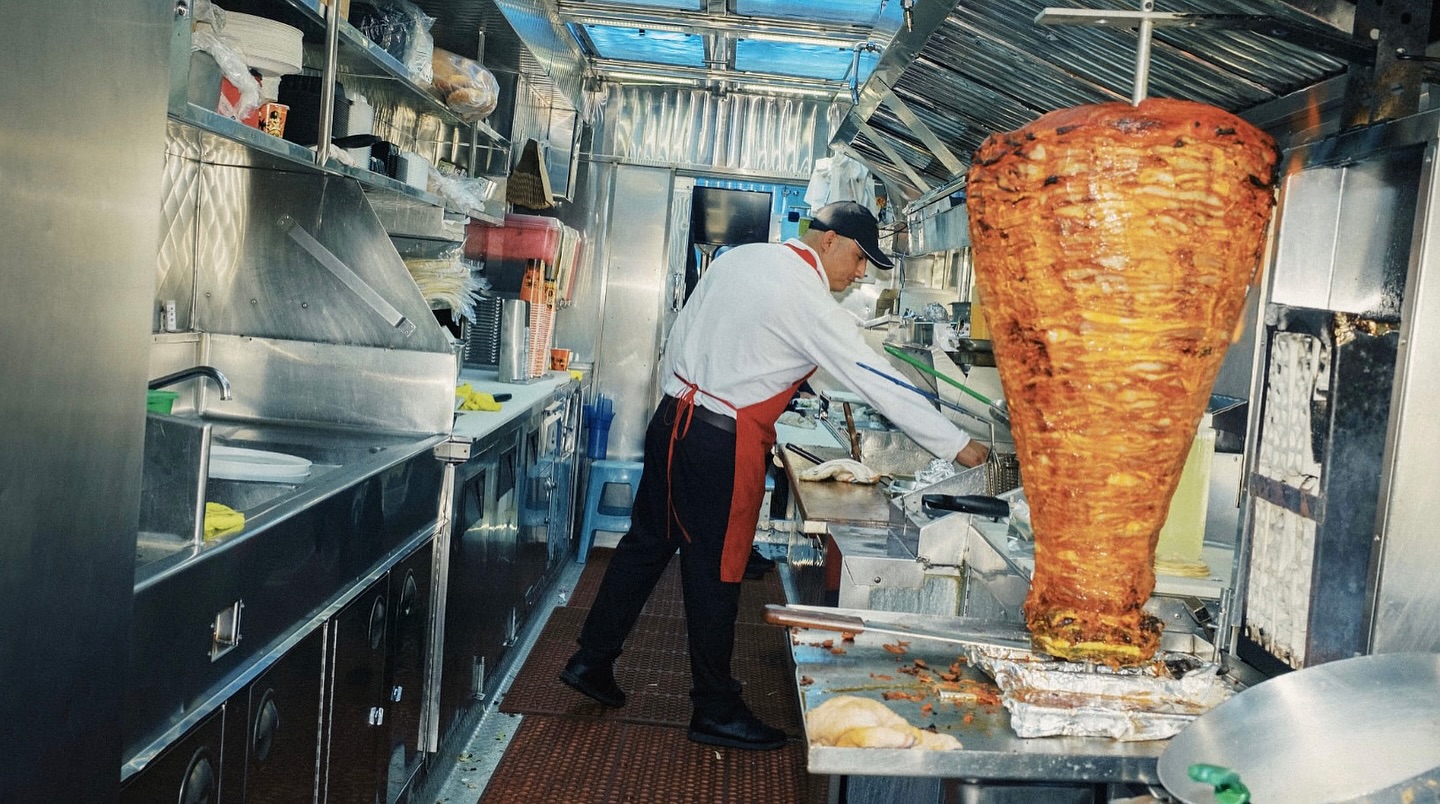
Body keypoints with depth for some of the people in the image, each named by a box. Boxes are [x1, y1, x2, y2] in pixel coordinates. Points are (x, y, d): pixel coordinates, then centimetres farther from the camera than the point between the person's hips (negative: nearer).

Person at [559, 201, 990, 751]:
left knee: (648, 541, 18)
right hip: (724, 442, -8)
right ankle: (715, 710, 17)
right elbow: (877, 383, -14)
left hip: (672, 418, 8)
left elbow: (679, 335, 14)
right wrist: (957, 447, -8)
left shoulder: (738, 258, 8)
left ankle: (591, 661, 29)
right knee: (715, 571, 2)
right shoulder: (811, 303, -15)